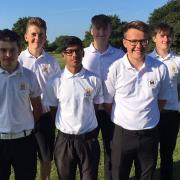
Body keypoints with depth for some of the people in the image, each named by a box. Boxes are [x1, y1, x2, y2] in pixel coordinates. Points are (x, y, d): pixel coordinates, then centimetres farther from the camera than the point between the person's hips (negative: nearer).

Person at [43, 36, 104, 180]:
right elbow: (52, 110, 5)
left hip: (89, 139, 0)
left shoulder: (94, 80, -5)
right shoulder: (56, 81, -5)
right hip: (64, 139, 1)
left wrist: (94, 132, 6)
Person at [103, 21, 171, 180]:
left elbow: (162, 98, 8)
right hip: (123, 133, -1)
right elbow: (107, 101, -1)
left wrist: (149, 116, 4)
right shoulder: (115, 69, -12)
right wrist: (122, 118, 2)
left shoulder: (160, 68, -7)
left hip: (150, 134, 2)